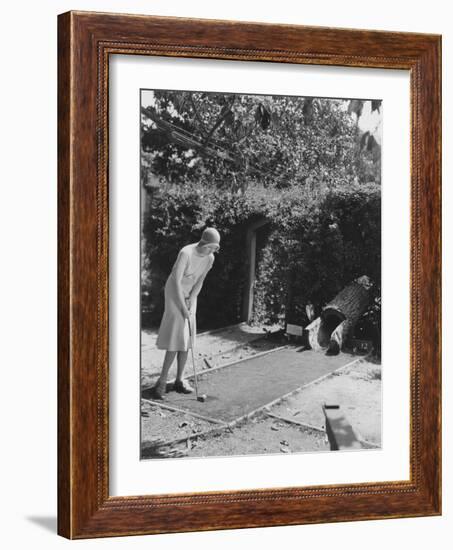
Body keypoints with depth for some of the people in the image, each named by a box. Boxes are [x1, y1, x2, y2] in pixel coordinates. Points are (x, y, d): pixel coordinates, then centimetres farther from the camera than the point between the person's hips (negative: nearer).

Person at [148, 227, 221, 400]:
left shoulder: (209, 258, -6)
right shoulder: (185, 253, -27)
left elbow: (199, 282, 0)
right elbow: (176, 281, -26)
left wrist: (190, 302, -11)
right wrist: (183, 307, -25)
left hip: (190, 294, 6)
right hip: (174, 292, -6)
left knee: (186, 339, 3)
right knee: (176, 338, -14)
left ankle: (179, 380, 9)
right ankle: (162, 381, -11)